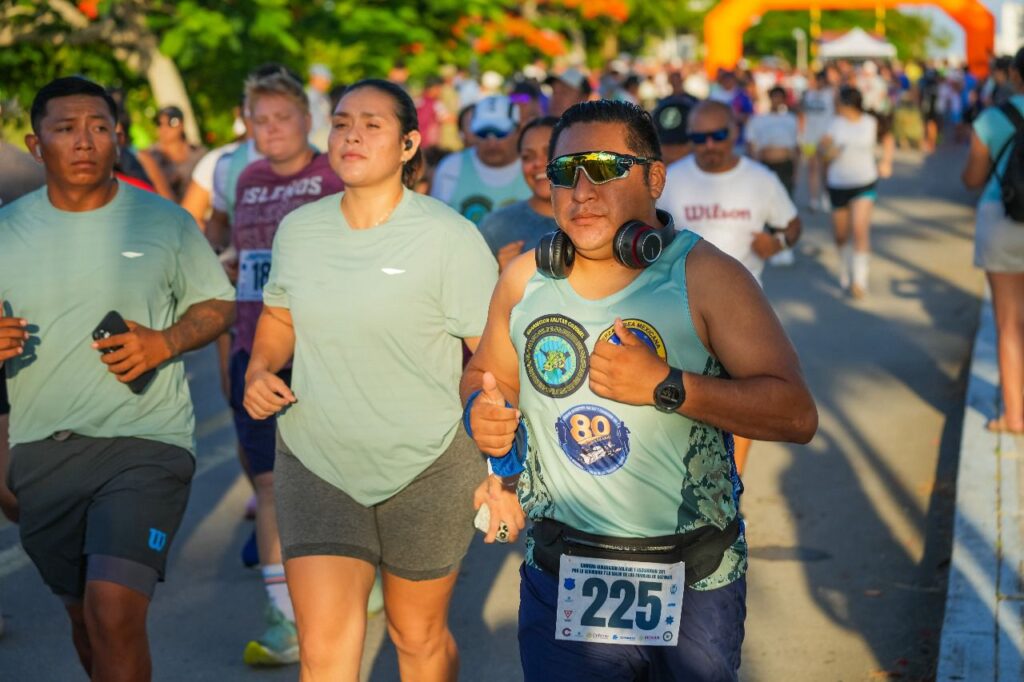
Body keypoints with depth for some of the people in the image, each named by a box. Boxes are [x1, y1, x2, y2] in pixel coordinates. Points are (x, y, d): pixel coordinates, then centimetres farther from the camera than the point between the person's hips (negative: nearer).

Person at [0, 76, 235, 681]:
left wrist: (165, 343, -13)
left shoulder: (166, 222, 0)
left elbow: (217, 305, 7)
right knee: (83, 613, 17)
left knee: (115, 615, -17)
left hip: (145, 440, -3)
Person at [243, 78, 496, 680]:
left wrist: (498, 472, -14)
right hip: (317, 464, 3)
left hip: (427, 471, -2)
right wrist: (260, 371, -2)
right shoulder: (298, 230, 2)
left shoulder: (450, 237, -11)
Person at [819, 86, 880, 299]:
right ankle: (845, 274, 34)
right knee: (841, 235, 9)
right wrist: (828, 151, -32)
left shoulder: (870, 123, 1)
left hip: (864, 183, -1)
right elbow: (823, 147, -10)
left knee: (860, 230, -17)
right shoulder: (836, 123, 0)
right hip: (838, 184, 1)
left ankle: (860, 280, -15)